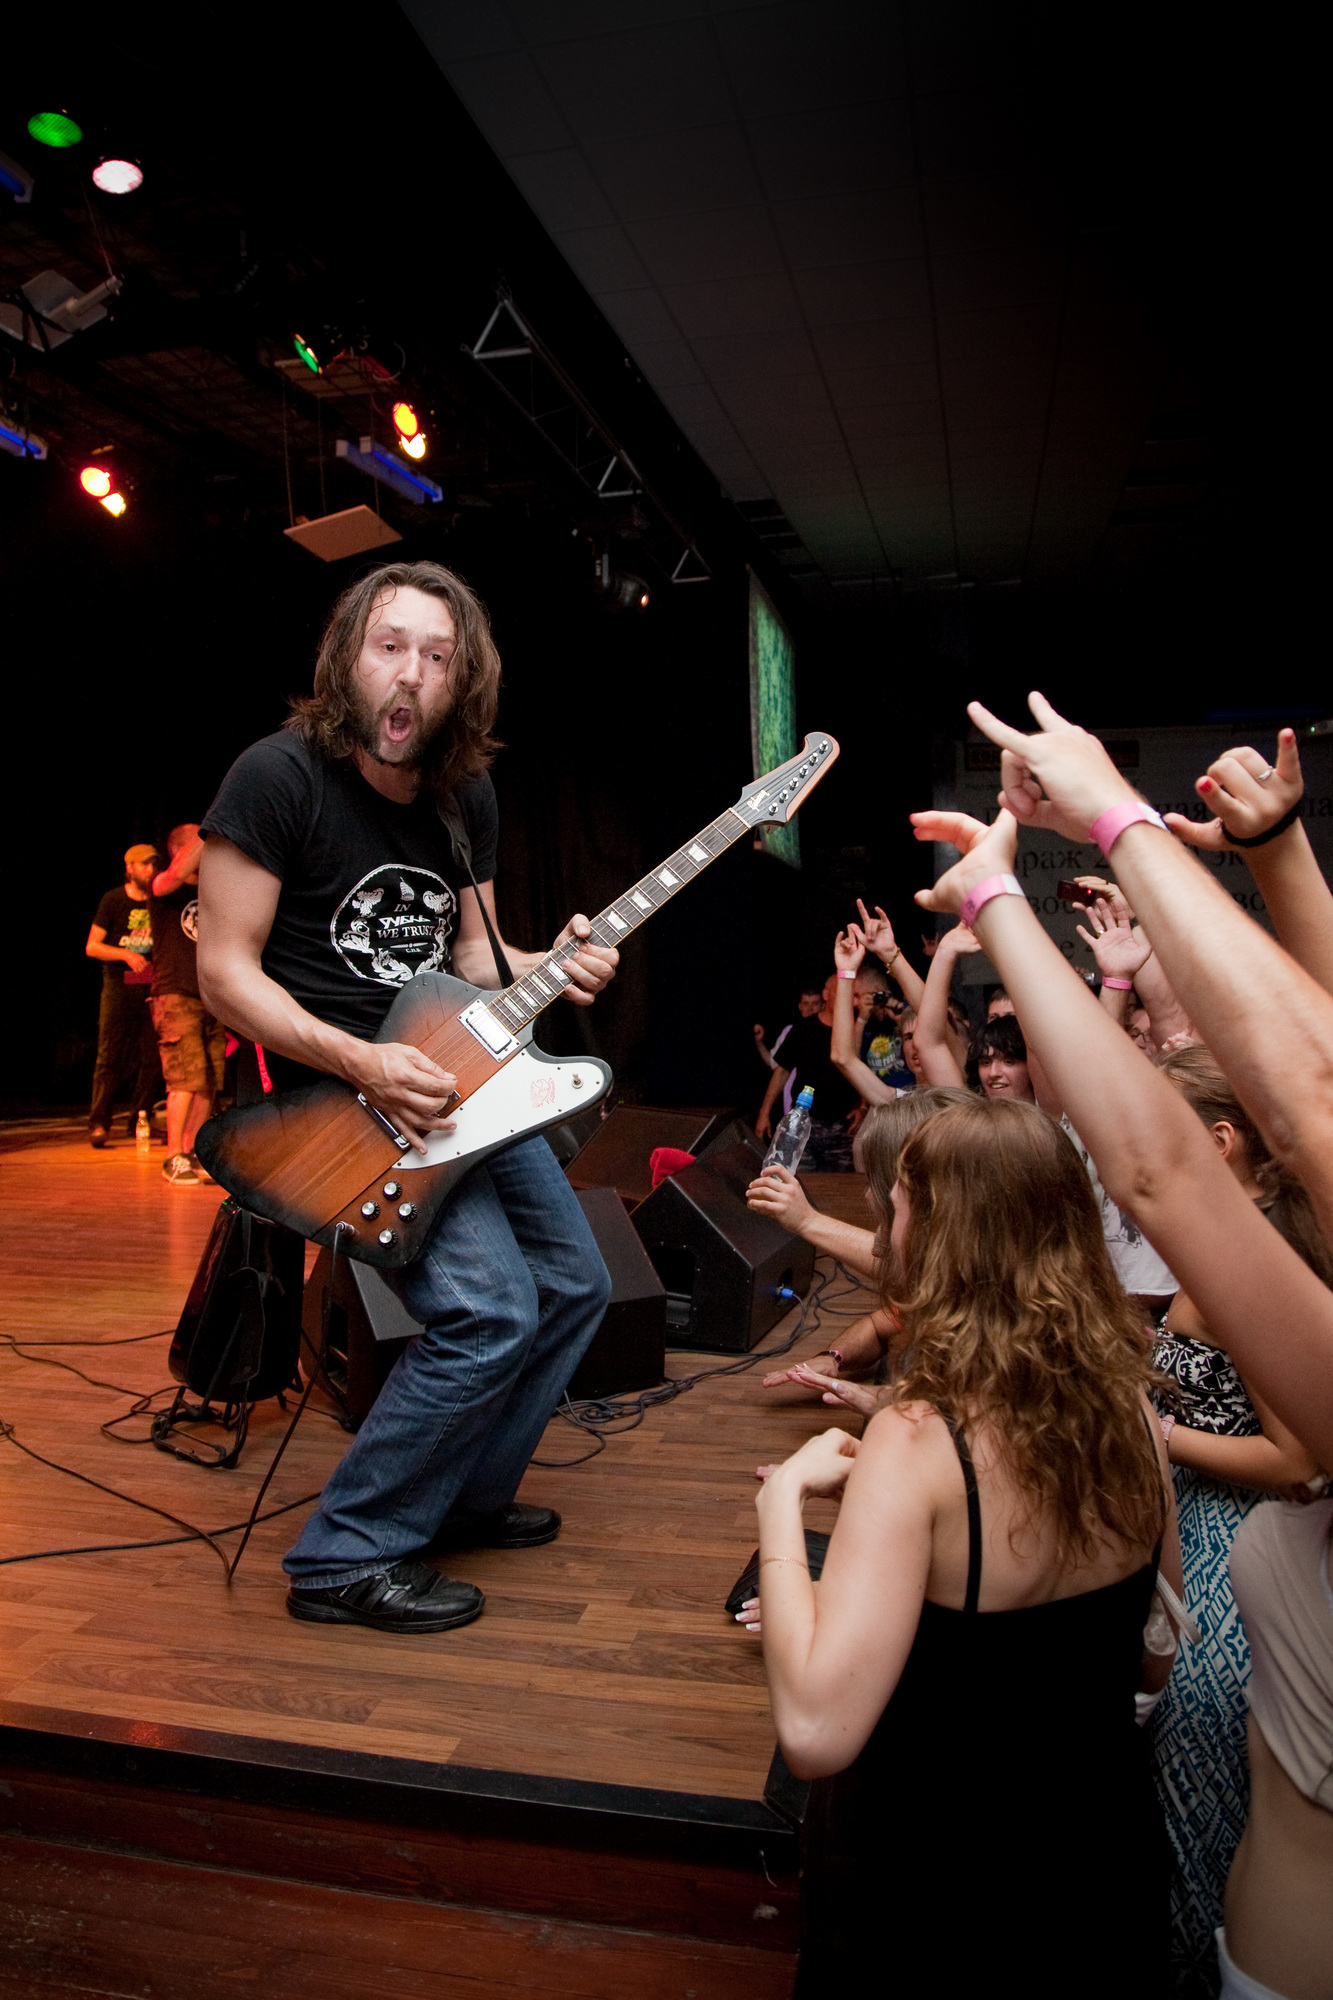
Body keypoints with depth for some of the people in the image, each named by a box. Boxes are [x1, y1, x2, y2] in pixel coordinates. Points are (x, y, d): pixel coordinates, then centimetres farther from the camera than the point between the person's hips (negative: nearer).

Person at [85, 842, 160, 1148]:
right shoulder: (113, 900, 2)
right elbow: (92, 946, 1)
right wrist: (126, 954, -14)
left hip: (152, 985, 3)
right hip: (119, 984, -3)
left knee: (151, 1056, 1)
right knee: (110, 1055, -7)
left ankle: (139, 1121, 11)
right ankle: (98, 1124, -3)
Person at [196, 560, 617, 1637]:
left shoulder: (467, 794, 5)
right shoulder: (281, 776, -15)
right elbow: (226, 969, -15)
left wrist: (549, 967, -9)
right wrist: (364, 1064, -26)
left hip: (457, 1076, 8)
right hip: (333, 1091, -8)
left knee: (575, 1283, 11)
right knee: (489, 1309, -20)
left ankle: (464, 1497, 30)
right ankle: (348, 1558, 0)